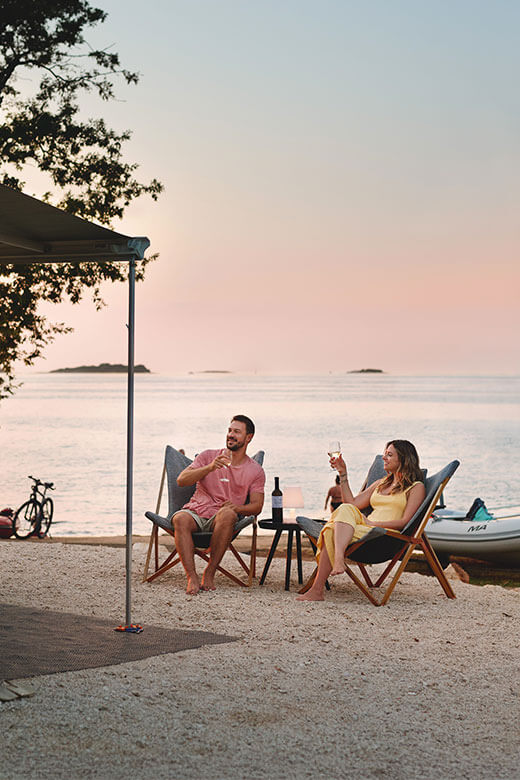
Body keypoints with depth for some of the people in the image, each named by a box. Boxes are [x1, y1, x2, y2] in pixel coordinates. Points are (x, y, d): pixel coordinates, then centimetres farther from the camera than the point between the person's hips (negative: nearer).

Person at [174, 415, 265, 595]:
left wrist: (236, 507, -18)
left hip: (220, 519, 0)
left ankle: (210, 572, -28)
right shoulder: (208, 456, 11)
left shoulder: (255, 470, 11)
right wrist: (210, 468, -16)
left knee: (228, 514, -37)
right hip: (196, 512, 1)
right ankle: (192, 577, -39)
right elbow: (181, 480, -1)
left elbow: (256, 506, 4)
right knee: (180, 519, -35)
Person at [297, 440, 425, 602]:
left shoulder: (416, 487, 10)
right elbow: (352, 503, 22)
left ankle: (317, 590, -40)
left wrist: (373, 523, -13)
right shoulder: (380, 483, 31)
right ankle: (338, 561, -51)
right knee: (345, 509, -30)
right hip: (365, 530, 6)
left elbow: (405, 522, -4)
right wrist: (343, 474, 18)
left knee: (333, 532, -30)